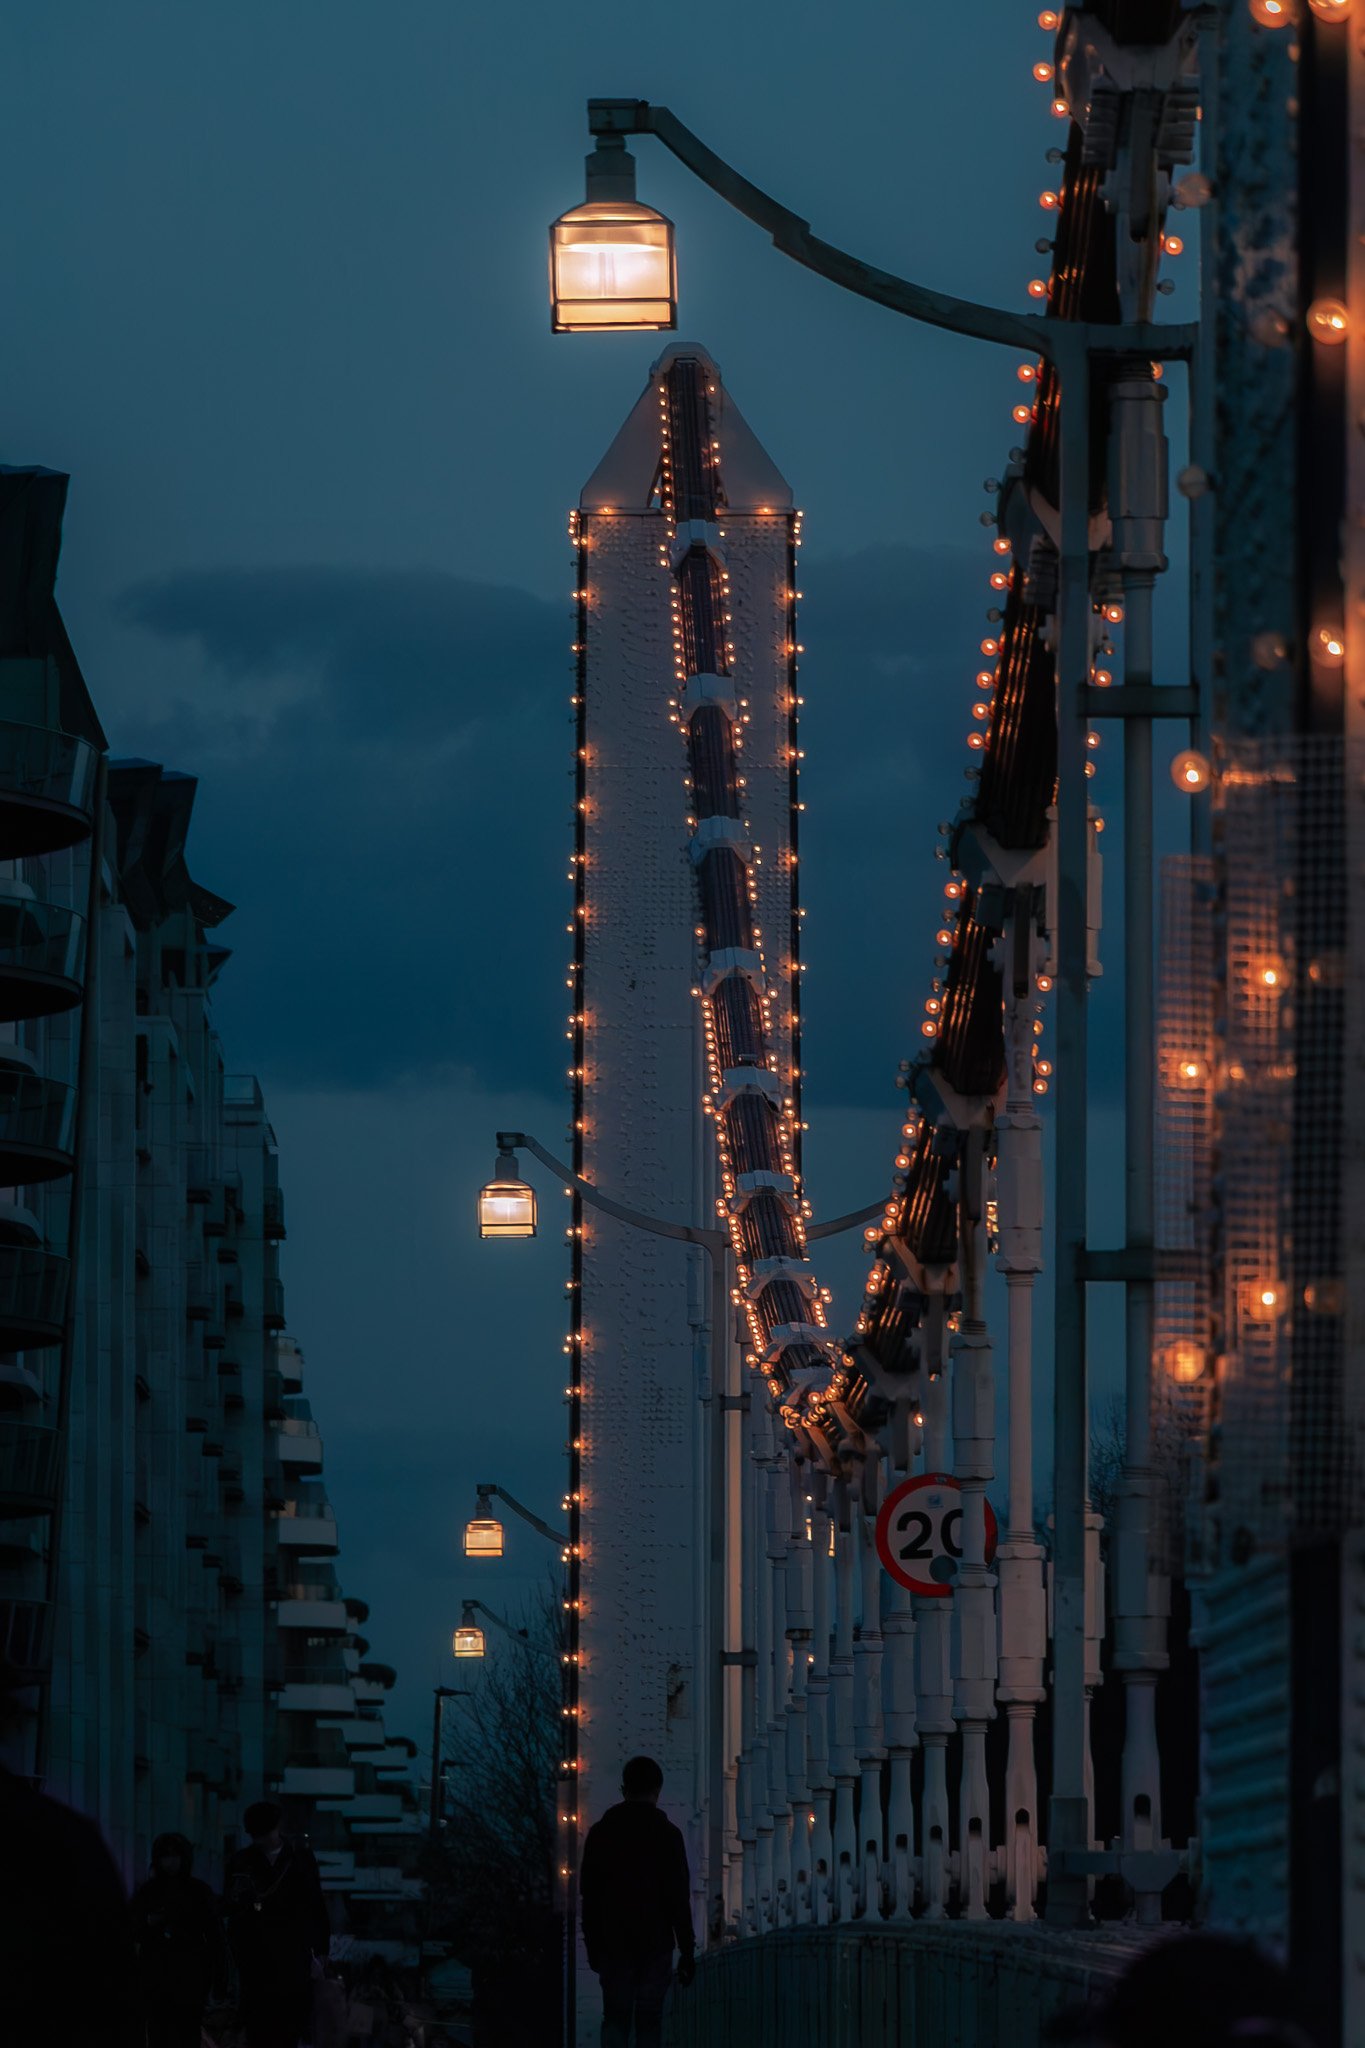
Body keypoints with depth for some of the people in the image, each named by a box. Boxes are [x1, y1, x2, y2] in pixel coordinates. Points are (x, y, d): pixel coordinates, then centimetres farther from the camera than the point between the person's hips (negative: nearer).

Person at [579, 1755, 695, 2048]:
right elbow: (679, 1896, -5)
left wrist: (593, 1945, 17)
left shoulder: (600, 1832, 5)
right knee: (649, 2021, 3)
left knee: (615, 2017, 5)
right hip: (655, 1944, -2)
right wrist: (686, 1950, 0)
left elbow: (588, 1893, 9)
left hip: (612, 1943, 2)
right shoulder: (667, 1834, -4)